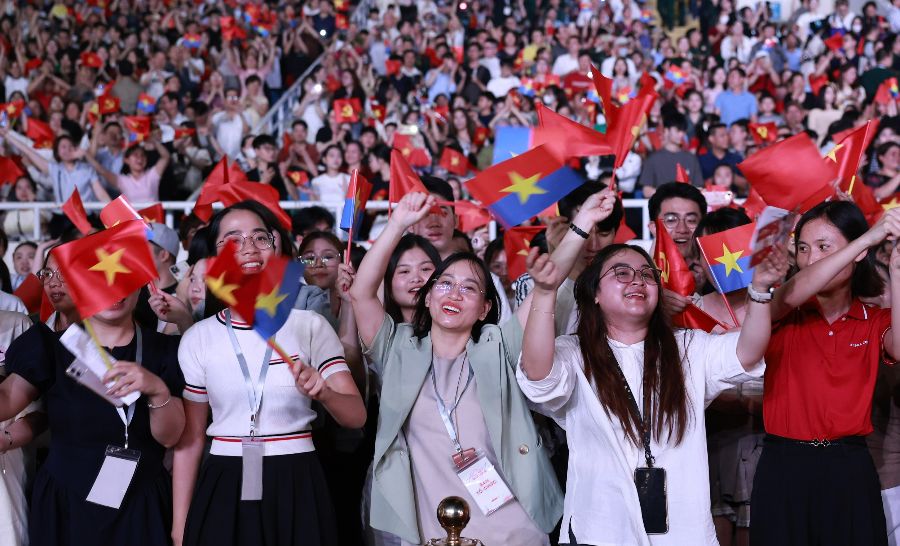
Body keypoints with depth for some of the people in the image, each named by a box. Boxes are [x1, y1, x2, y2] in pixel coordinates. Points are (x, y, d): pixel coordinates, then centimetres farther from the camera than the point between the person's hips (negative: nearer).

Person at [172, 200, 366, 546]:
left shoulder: (310, 325, 0)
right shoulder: (198, 339, 2)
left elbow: (356, 416, -4)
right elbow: (189, 438, 6)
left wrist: (323, 393, -25)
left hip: (296, 486, 0)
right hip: (224, 491, 0)